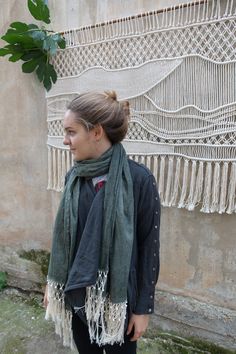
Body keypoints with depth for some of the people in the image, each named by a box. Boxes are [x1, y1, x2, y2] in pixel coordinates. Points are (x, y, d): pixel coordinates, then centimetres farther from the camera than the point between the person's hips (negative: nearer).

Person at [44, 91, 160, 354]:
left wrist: (143, 307, -8)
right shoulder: (74, 177, -3)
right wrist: (53, 282, 12)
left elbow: (149, 248, -13)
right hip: (74, 293, 5)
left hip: (117, 297, -4)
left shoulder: (139, 179, -19)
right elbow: (63, 235, 6)